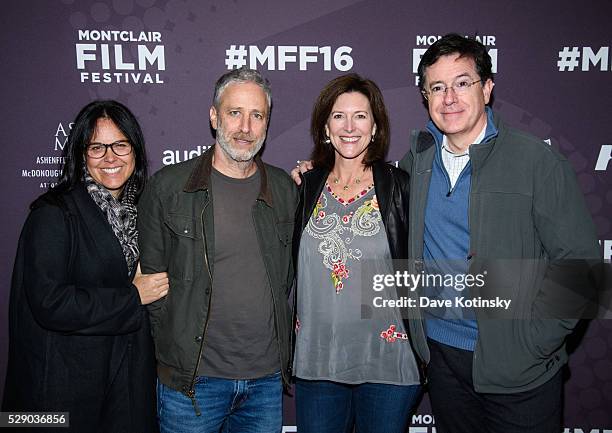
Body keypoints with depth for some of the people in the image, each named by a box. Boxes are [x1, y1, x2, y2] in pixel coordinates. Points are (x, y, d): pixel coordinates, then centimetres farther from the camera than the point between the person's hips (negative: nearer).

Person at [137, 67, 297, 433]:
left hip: (268, 378, 3)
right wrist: (177, 346, -2)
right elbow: (151, 276, 0)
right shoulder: (168, 186, -5)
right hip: (192, 380, -2)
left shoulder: (286, 190, 3)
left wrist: (283, 344, 7)